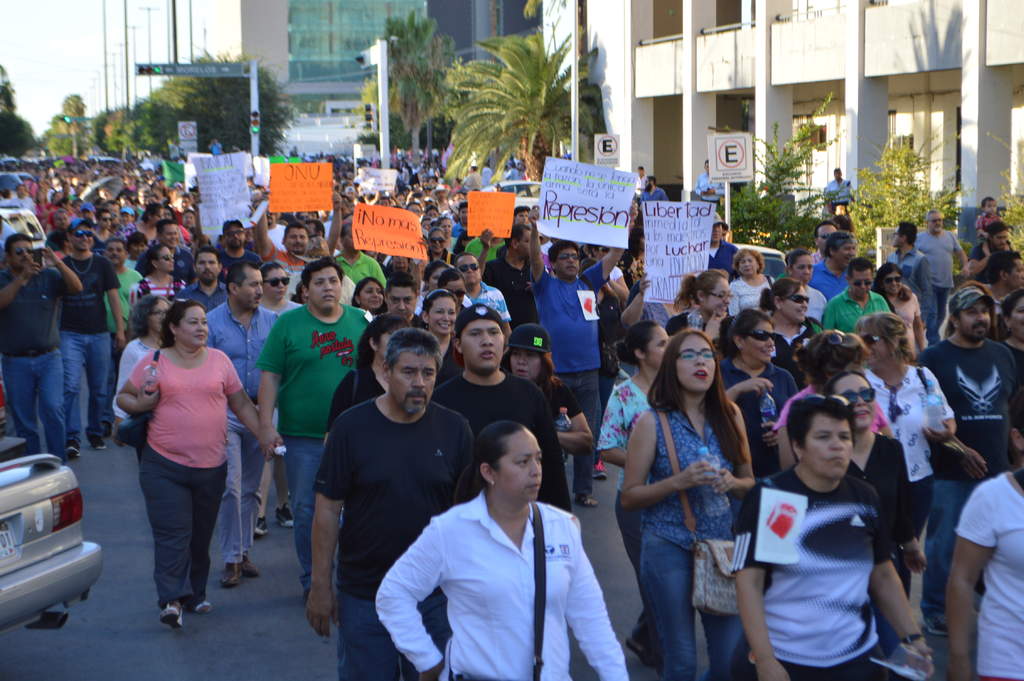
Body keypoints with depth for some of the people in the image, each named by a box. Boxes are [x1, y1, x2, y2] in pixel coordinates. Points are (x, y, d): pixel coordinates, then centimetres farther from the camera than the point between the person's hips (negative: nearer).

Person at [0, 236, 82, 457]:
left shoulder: (49, 276, 3)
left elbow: (77, 288, -11)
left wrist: (57, 263, -23)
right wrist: (22, 277, -25)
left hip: (48, 358, -1)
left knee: (52, 408, -15)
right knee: (23, 421, 7)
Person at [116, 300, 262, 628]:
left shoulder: (219, 360, 7)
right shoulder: (154, 362, 1)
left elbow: (242, 404, 11)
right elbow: (123, 397, 10)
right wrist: (140, 404, -12)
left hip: (211, 466, 3)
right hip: (165, 465, -3)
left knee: (201, 535, 12)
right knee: (173, 534, -9)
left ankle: (196, 594, 25)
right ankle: (172, 599, -10)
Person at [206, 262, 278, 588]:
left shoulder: (271, 321, 5)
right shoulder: (212, 322, -4)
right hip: (226, 413, -3)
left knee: (252, 488, 11)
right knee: (230, 487, -9)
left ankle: (243, 551, 22)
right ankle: (231, 558, -1)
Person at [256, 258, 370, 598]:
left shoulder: (360, 321, 6)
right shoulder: (288, 323, 0)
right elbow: (270, 377, -2)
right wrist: (266, 426, -9)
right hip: (302, 435, -1)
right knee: (306, 510, 5)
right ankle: (312, 580, 19)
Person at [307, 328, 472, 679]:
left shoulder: (454, 429, -2)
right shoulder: (351, 427, -6)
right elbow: (328, 510, -4)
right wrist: (320, 585, -4)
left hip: (435, 596, 1)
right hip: (362, 594, -1)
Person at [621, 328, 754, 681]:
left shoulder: (729, 414, 4)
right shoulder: (653, 422, -6)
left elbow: (749, 482, 12)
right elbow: (629, 497, -5)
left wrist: (732, 483, -10)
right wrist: (678, 482, -19)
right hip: (669, 546, -3)